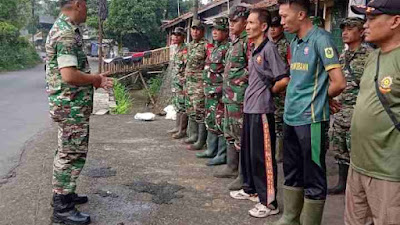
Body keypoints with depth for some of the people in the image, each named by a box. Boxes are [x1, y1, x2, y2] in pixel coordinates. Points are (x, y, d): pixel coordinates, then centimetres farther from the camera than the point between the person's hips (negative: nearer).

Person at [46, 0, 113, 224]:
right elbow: (69, 75, -28)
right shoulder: (66, 33, -20)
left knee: (68, 152, 20)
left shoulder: (67, 29, 13)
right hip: (71, 106, -10)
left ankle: (63, 194, 34)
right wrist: (97, 79, -13)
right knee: (72, 155, -2)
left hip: (72, 105, 11)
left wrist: (95, 78, 9)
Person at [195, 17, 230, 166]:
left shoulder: (228, 48, -13)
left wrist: (223, 92, -21)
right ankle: (211, 150, 28)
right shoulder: (215, 48, 17)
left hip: (219, 92, -10)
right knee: (210, 121, 16)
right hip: (210, 92, 10)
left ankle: (222, 154, 2)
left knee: (220, 123, -5)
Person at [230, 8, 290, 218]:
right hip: (249, 108, 9)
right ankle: (250, 188, 36)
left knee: (263, 156, -2)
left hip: (262, 110, -9)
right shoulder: (254, 50, 12)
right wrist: (253, 95, 10)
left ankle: (269, 202, 8)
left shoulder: (269, 48, -14)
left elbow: (285, 80, -18)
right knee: (247, 151, 19)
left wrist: (268, 91, -4)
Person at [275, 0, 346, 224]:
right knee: (292, 173, 18)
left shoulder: (321, 39, -13)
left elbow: (339, 83, -18)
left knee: (313, 179, 3)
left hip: (311, 119, -8)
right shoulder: (295, 43, 12)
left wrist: (321, 99, 1)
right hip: (291, 118, 9)